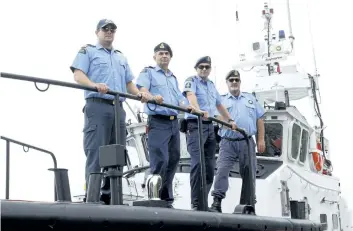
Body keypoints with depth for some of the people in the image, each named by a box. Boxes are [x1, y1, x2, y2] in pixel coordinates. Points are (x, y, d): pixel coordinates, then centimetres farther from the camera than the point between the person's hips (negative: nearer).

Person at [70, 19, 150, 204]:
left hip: (118, 108, 6)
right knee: (95, 154, -11)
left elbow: (129, 83, 26)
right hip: (97, 106, -6)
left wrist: (139, 94, 5)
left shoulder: (121, 57, 29)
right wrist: (94, 85, -24)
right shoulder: (87, 51, 10)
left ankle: (109, 196, 10)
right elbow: (78, 75, -4)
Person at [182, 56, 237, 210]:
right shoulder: (191, 81, 1)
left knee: (209, 166, 3)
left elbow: (219, 105, 34)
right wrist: (198, 110, -39)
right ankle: (196, 203, -17)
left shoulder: (212, 85, 23)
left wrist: (230, 120, 32)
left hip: (210, 127, 7)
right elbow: (191, 96, -20)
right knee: (198, 163, -18)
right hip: (195, 125, -7)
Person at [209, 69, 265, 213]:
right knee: (222, 170, -14)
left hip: (247, 142, 2)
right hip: (228, 143, -2)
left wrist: (261, 139, 7)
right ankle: (217, 202, -14)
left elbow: (259, 119, 15)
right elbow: (217, 118, 1)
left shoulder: (250, 98, 19)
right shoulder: (222, 100, 13)